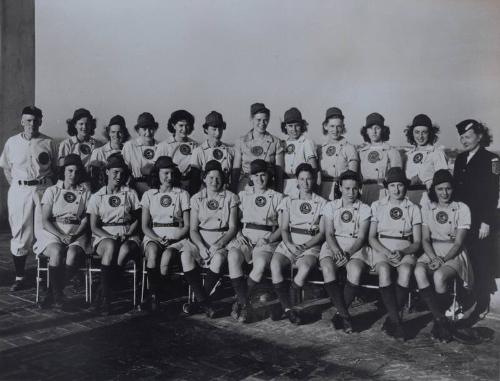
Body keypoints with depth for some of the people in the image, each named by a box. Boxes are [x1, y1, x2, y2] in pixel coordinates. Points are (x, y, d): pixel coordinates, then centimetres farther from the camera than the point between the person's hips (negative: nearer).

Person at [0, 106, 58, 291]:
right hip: (19, 190, 1)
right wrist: (16, 186, 5)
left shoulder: (48, 143, 3)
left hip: (43, 190, -1)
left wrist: (48, 185, -1)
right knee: (20, 233, 2)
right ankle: (19, 277, 11)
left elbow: (55, 168, 9)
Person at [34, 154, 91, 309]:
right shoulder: (52, 191, 11)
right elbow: (45, 220, 1)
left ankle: (52, 293, -19)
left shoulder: (86, 193, 12)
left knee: (73, 253, -33)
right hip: (53, 233, 0)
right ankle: (57, 296, -22)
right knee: (56, 252, -34)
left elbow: (86, 220, 3)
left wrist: (74, 236, -16)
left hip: (77, 234, 0)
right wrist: (61, 236, -14)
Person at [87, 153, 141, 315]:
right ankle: (106, 297, -32)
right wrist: (112, 236, -12)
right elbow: (94, 227, 5)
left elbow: (137, 219, 10)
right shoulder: (97, 197, 10)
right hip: (104, 237, -1)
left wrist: (127, 234, -9)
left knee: (125, 250, -36)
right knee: (111, 246, -38)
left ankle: (101, 295, -25)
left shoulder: (130, 194, 13)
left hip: (128, 236, 1)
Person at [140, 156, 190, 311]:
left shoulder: (182, 194, 10)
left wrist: (173, 239, -12)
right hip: (153, 236, 1)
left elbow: (187, 226, 6)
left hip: (176, 238, -1)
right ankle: (154, 294, -26)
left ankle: (155, 297, -19)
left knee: (166, 258, -33)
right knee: (153, 253, -35)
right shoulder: (149, 195, 13)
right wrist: (158, 239, -11)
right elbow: (145, 226, 8)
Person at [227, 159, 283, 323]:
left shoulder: (277, 197, 13)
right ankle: (245, 305, -27)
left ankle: (240, 301, -19)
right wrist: (238, 234, -4)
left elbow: (282, 226, 9)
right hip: (244, 238, 1)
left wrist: (269, 239, -8)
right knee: (233, 256, -34)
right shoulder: (243, 195, 19)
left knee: (261, 262, -35)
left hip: (266, 241, -1)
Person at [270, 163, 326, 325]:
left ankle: (284, 305, -18)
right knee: (275, 264, -30)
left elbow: (322, 232, 2)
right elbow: (284, 228, 8)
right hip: (289, 243, 2)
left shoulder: (322, 203, 8)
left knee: (305, 267, -35)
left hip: (311, 246, -2)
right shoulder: (288, 201, 13)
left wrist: (304, 246, -13)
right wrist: (289, 244, -13)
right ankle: (289, 308, -24)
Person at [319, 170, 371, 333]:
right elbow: (329, 234, 3)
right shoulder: (331, 206, 12)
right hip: (333, 246, 1)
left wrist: (348, 254, -18)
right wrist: (336, 251, -17)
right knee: (327, 268, -33)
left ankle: (340, 314, -24)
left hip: (355, 248, -1)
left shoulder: (364, 209, 9)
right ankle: (345, 315, -32)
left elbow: (361, 237, -1)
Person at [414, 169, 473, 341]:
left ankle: (438, 321, -12)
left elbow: (458, 242, -4)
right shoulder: (427, 209, 9)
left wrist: (443, 260, -18)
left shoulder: (462, 208, 0)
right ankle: (441, 321, -27)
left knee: (439, 276, -34)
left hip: (454, 254, -3)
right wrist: (433, 257, -14)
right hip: (432, 252, 3)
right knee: (419, 271, -31)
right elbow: (425, 239, 5)